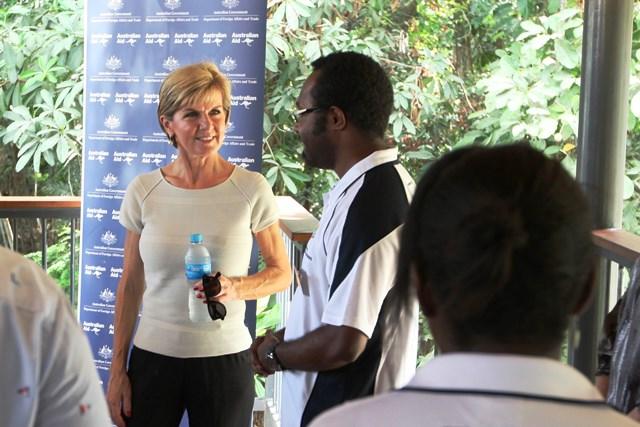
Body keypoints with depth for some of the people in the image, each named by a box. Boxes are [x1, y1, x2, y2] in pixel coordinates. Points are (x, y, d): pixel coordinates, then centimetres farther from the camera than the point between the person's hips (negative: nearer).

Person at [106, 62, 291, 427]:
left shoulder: (252, 189, -7)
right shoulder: (143, 191, -2)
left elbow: (282, 273, 2)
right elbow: (130, 286, 6)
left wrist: (235, 287, -19)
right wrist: (118, 370, 5)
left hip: (225, 358, -1)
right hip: (153, 356, 2)